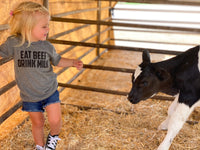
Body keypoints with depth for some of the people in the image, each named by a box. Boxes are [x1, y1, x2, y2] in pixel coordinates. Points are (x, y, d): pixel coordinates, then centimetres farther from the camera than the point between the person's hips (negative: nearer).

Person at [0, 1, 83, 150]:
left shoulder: (47, 46, -11)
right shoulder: (14, 43, -17)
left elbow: (57, 60, 7)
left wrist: (73, 62, -6)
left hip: (50, 92, 1)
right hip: (29, 96, 0)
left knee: (55, 120, -7)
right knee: (38, 123, 14)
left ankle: (54, 136, 29)